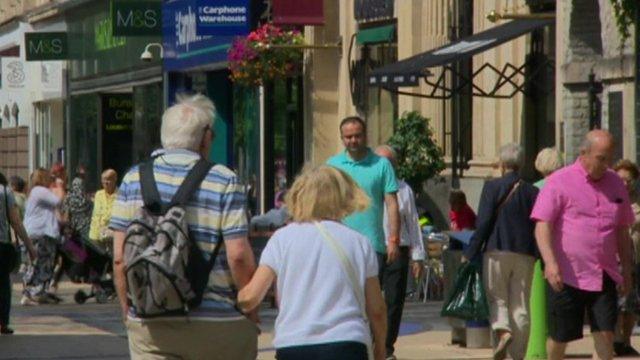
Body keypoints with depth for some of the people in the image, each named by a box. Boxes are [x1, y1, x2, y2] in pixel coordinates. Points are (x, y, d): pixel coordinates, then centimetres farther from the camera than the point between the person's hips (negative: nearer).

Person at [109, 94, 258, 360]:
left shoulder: (133, 180, 3)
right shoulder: (224, 182, -5)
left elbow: (120, 258, 1)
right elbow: (238, 256, -11)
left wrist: (128, 313, 12)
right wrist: (251, 311, 2)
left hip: (150, 325, 2)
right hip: (217, 326, -2)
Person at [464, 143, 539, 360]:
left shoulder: (492, 187, -3)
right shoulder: (532, 192, 6)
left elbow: (483, 222, -8)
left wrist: (471, 253, -4)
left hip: (497, 252, -2)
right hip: (525, 253, 2)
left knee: (496, 297, 10)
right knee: (520, 306, 5)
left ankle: (503, 330, -18)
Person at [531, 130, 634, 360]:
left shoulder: (615, 184, 11)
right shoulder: (560, 182, -5)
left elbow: (622, 231, 20)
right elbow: (542, 226, -11)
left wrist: (626, 270, 17)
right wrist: (551, 263, -24)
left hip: (604, 277, 4)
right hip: (567, 278, -4)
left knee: (605, 335, -8)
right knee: (559, 337, 5)